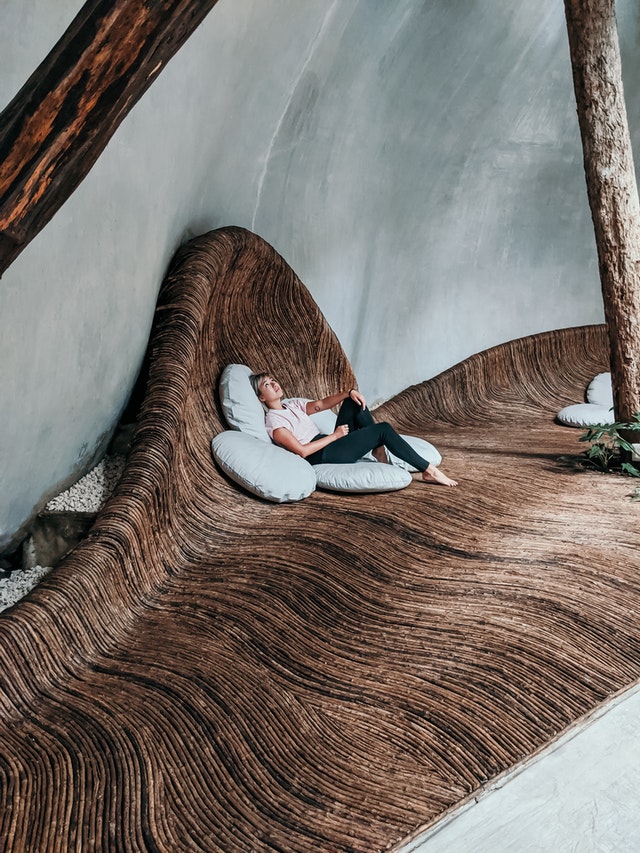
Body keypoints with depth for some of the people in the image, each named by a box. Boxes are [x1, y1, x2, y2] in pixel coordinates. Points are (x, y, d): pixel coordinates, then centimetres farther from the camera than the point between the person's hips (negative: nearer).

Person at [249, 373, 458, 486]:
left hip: (330, 444, 9)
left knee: (354, 401, 3)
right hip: (323, 456, -9)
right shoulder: (273, 421, -13)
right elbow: (302, 450, -20)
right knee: (384, 429, -15)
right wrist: (334, 435, -14)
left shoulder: (291, 403, 14)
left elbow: (321, 404, 15)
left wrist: (349, 392, -2)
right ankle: (429, 471, -8)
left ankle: (377, 448, -1)